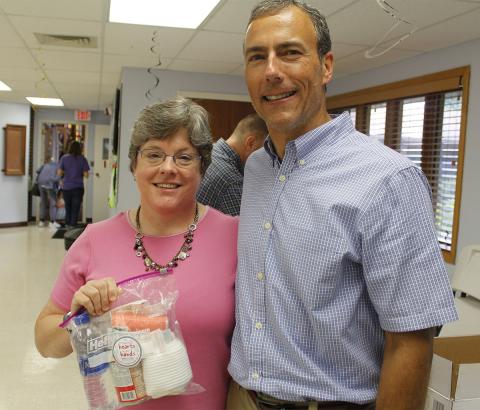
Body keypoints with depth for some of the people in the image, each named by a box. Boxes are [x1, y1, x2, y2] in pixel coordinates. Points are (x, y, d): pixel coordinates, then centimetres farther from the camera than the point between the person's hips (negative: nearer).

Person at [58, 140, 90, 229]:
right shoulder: (82, 159, -4)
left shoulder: (64, 158, -2)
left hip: (66, 187, 2)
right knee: (75, 209, 5)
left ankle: (67, 224, 21)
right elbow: (86, 175, -6)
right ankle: (72, 226, 2)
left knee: (68, 208, 17)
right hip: (78, 188, -1)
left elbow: (59, 173, -4)